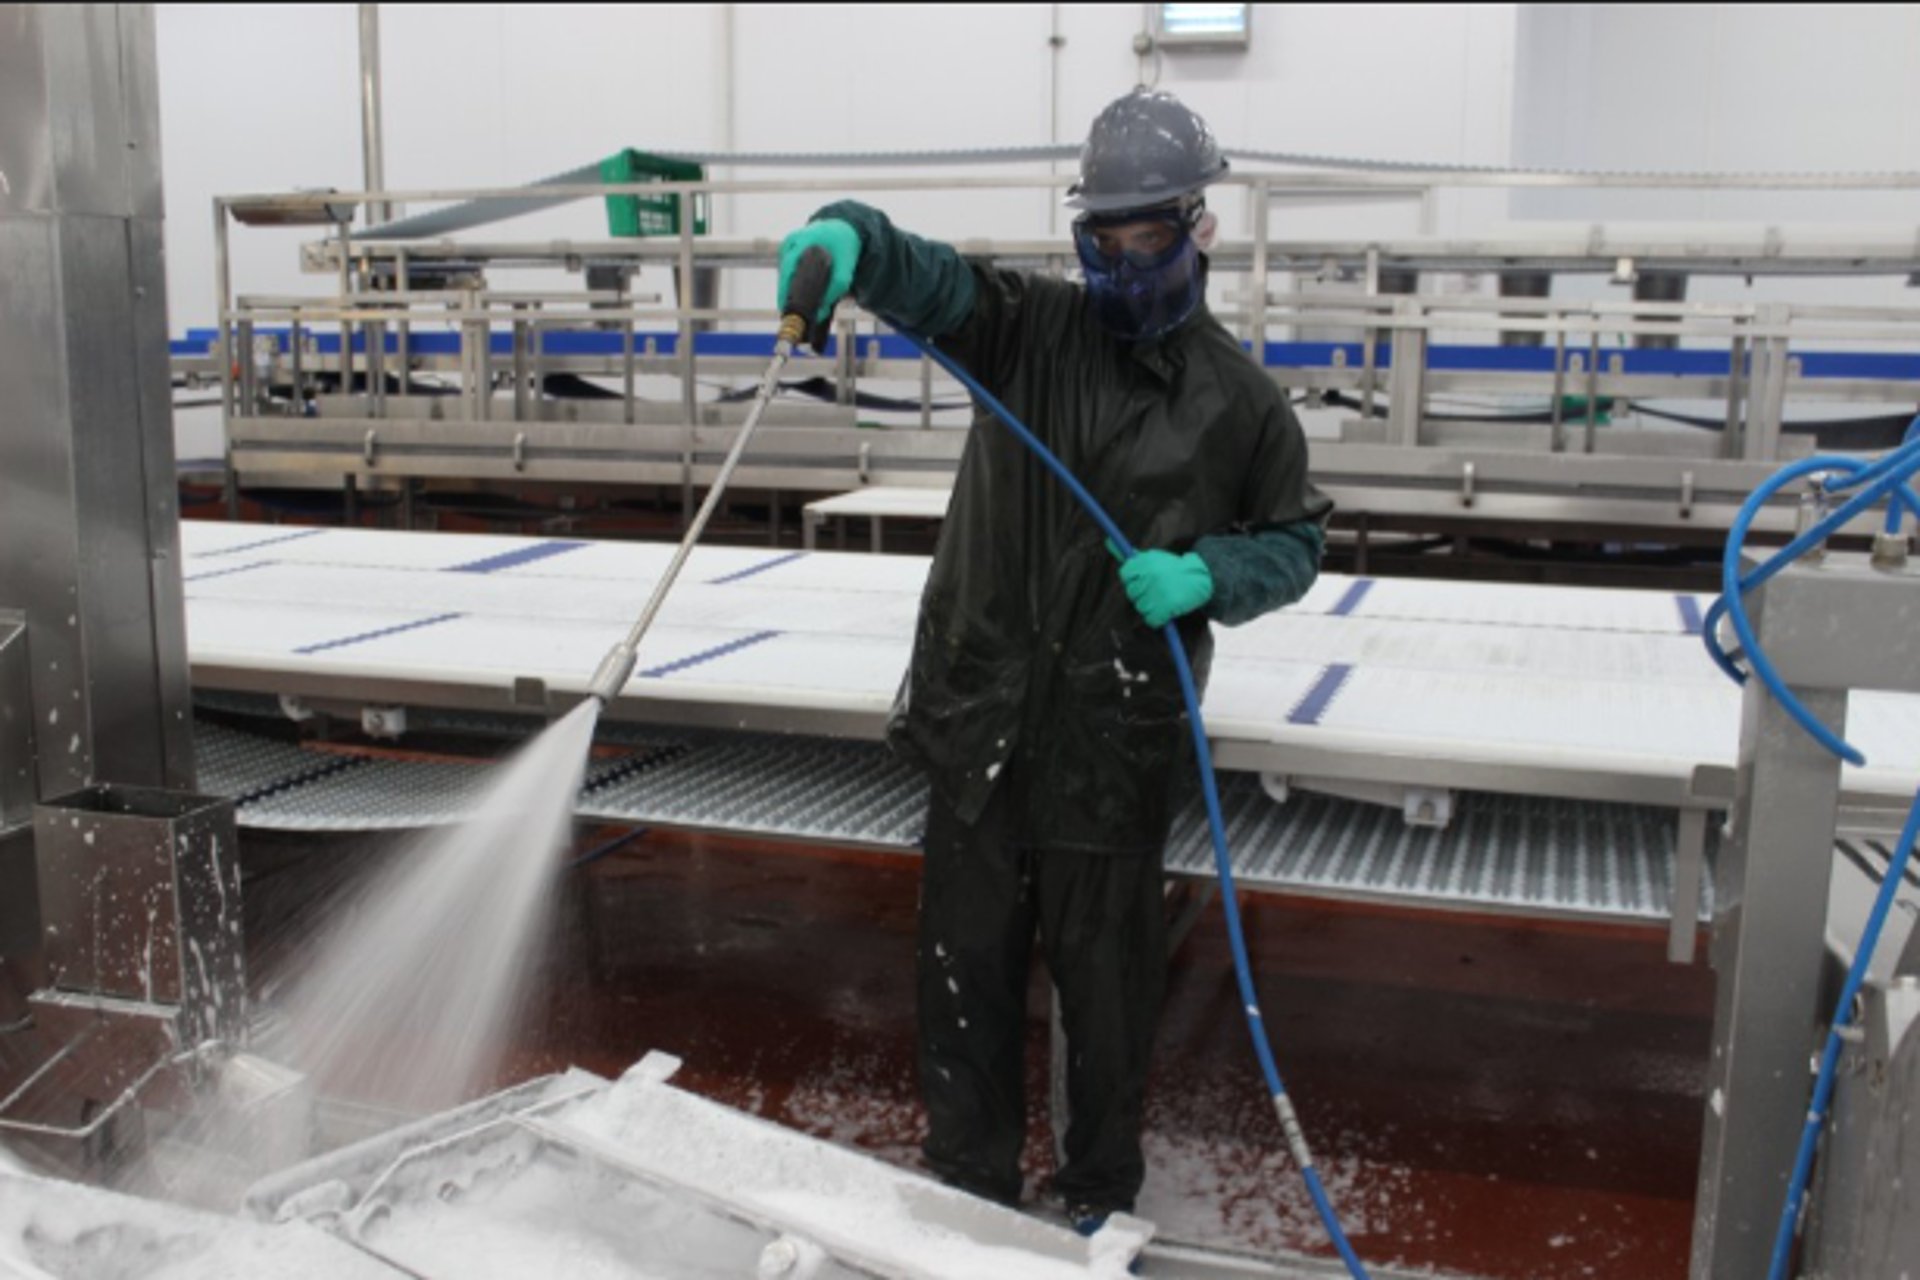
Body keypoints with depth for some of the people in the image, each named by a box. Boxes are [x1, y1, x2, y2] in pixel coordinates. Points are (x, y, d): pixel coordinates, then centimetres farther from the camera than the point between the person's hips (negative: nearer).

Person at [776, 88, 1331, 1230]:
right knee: (967, 963, 11)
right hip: (981, 714, 2)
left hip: (1115, 739, -2)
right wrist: (848, 236, -35)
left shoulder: (1239, 396, 0)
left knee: (1107, 976, 10)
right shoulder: (1031, 325, 3)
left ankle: (1104, 1196, 32)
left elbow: (1295, 542, 9)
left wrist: (1204, 572, -12)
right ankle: (971, 1185, 30)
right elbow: (924, 277, -13)